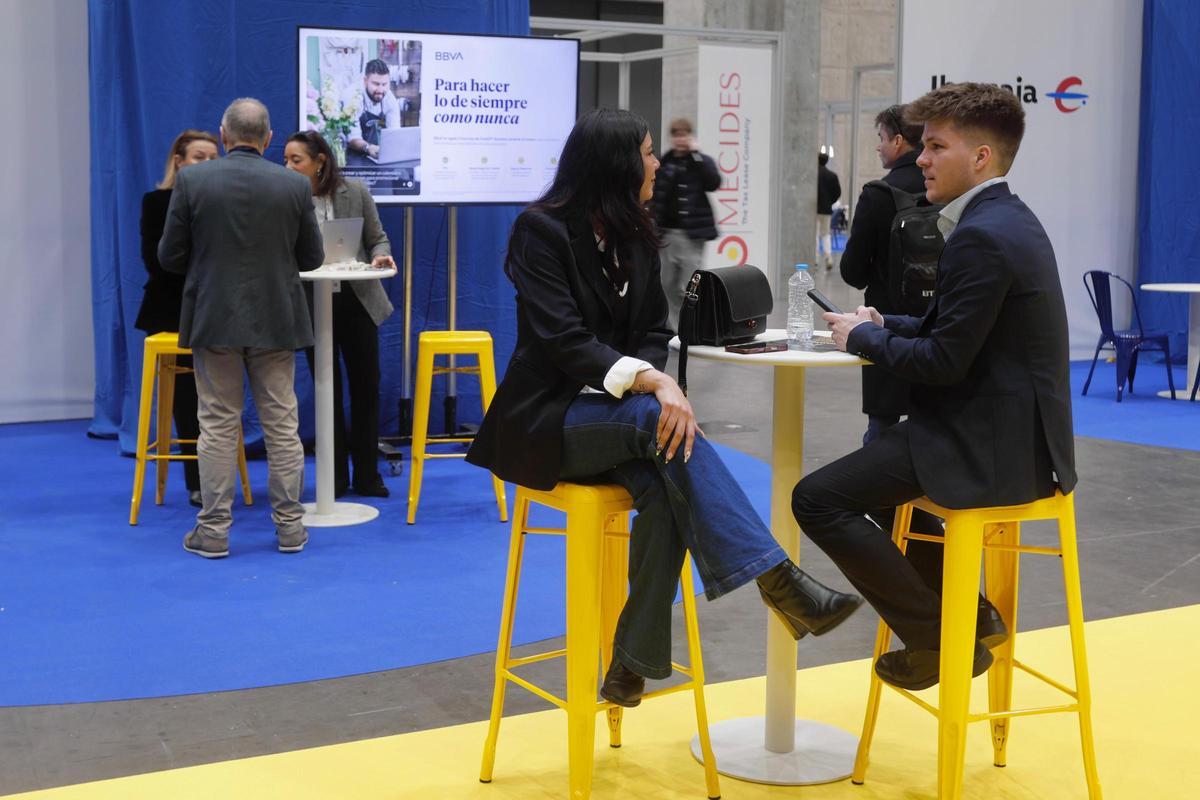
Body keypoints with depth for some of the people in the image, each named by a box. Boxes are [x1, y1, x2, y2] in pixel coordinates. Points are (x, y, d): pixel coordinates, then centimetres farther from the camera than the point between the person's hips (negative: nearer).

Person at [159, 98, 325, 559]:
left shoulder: (191, 181, -7)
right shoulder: (295, 185, -4)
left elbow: (170, 256, -3)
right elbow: (312, 258, 4)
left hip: (213, 320, -1)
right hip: (276, 321, 1)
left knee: (217, 426, 6)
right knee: (282, 425, 8)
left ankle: (213, 530, 9)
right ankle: (290, 526, 13)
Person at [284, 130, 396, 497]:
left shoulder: (355, 192, -4)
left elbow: (377, 239, 2)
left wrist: (380, 257, -18)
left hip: (357, 301, 1)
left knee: (366, 387, 5)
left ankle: (367, 477, 16)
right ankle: (335, 478, 18)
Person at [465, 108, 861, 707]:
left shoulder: (637, 236, 11)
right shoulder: (541, 229, -9)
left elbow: (653, 332, 10)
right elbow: (563, 341, -19)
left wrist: (654, 378, -14)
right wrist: (648, 381, -33)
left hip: (618, 414, 5)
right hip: (548, 419, -5)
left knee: (664, 488, -28)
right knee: (664, 424, -33)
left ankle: (633, 666, -20)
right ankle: (777, 581, -37)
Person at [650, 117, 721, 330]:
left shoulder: (701, 161, 1)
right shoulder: (662, 163, 10)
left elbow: (714, 183, -18)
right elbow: (653, 197, 11)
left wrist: (696, 154, -15)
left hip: (691, 233, -4)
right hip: (666, 232, 4)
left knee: (690, 288, -7)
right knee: (668, 286, 9)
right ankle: (674, 332, 19)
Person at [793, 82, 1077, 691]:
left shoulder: (982, 236, -20)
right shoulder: (1008, 219, 13)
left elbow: (945, 361, -21)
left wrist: (863, 338, -6)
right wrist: (885, 326, 7)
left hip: (989, 447, -11)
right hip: (1016, 432, 11)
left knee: (818, 499, -12)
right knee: (866, 473, 28)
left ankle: (940, 637, -1)